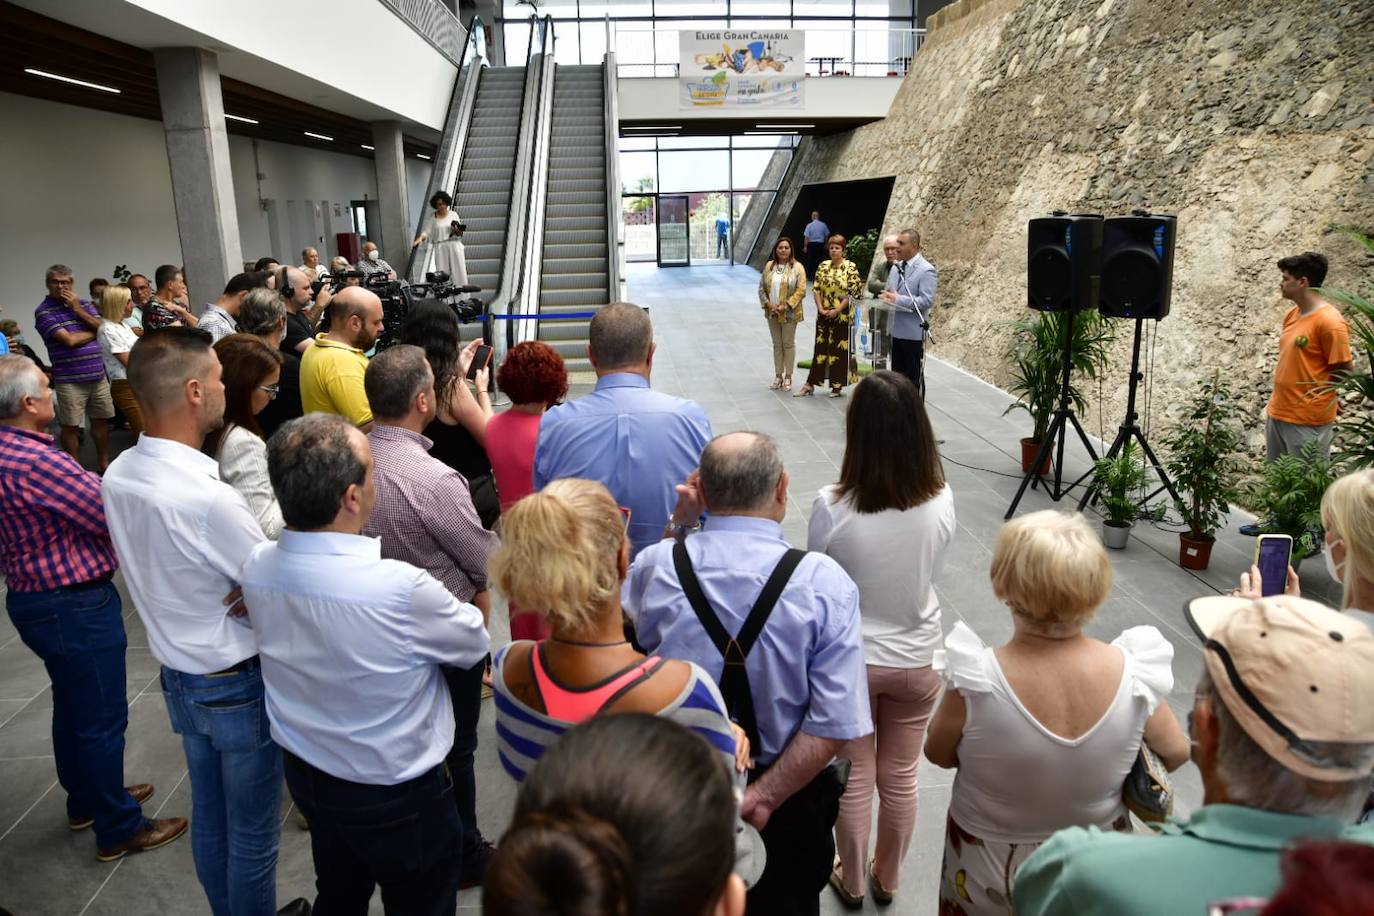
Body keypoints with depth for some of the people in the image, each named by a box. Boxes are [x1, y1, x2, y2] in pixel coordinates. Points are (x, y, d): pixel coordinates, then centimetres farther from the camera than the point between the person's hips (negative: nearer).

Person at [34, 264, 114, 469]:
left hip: (98, 375, 5)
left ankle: (104, 464, 26)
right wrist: (94, 332, 0)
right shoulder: (43, 311, -4)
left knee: (101, 420, 12)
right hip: (70, 380, -5)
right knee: (71, 426, 2)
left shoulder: (84, 304, 13)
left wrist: (77, 309, -6)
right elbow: (69, 340, -15)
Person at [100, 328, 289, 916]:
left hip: (177, 676, 8)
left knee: (209, 818, 24)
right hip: (238, 685, -8)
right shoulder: (208, 498, -31)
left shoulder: (116, 476, -6)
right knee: (252, 833, 13)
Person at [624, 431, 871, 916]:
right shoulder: (824, 583, -22)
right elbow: (835, 726, -25)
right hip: (786, 800, -1)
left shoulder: (655, 566, -18)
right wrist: (763, 798, -16)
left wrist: (677, 526, 1)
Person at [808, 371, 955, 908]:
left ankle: (851, 882, 41)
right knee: (900, 778, 22)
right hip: (916, 659, 2)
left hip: (849, 659, -2)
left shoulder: (832, 506, -25)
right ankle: (888, 878, 44)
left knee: (854, 778, 19)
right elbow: (929, 571, -1)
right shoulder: (941, 501, -18)